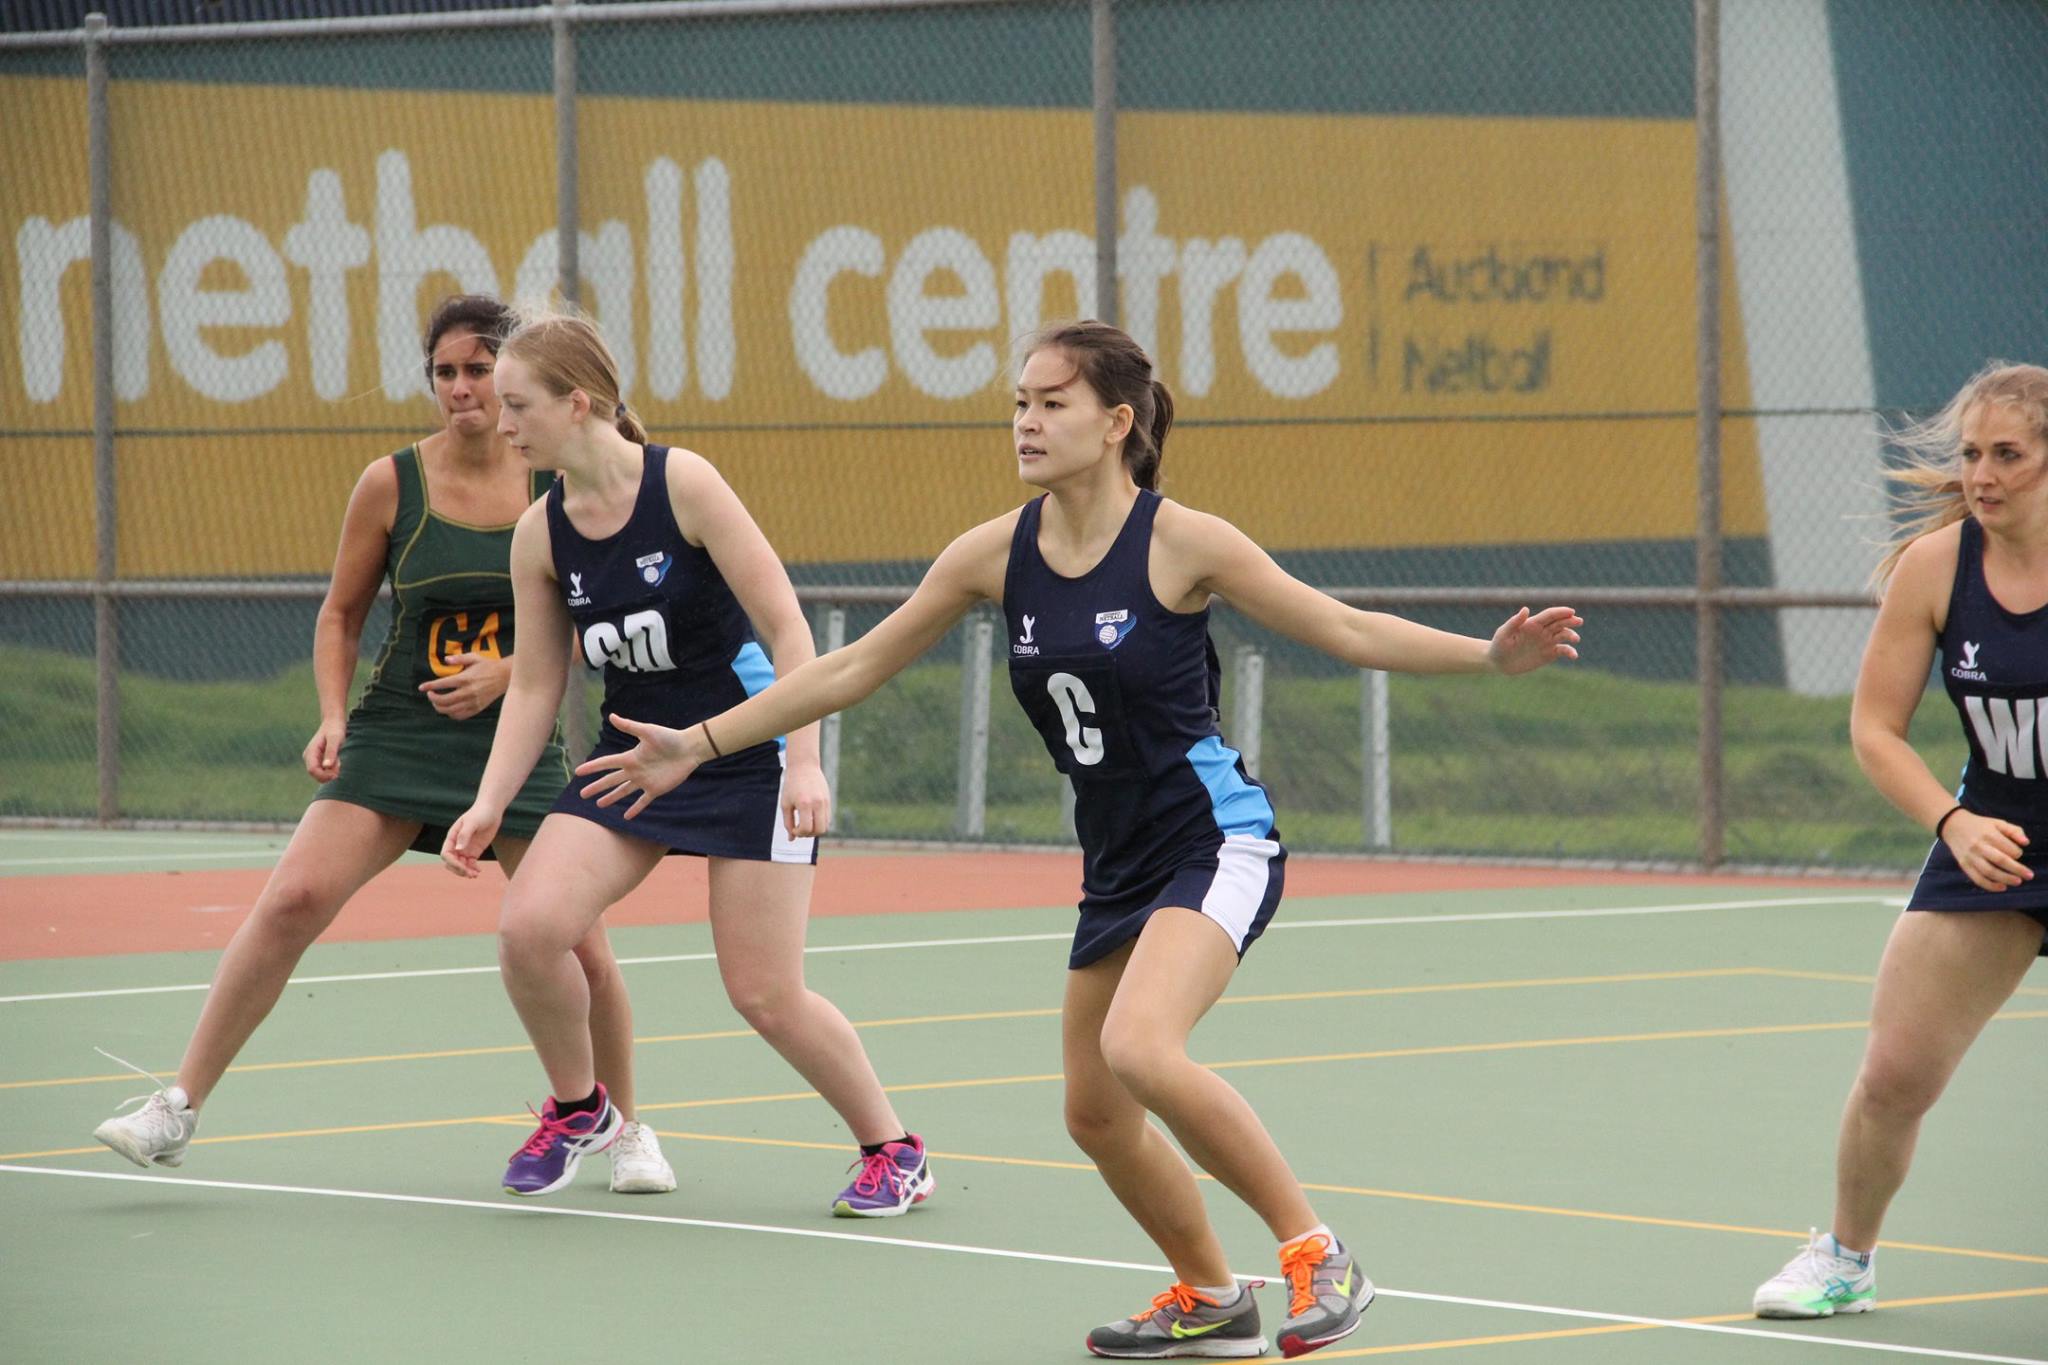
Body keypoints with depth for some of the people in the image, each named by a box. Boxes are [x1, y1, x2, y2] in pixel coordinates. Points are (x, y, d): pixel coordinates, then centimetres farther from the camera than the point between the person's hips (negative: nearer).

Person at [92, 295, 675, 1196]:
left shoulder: (555, 488, -1)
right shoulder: (391, 485, -2)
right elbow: (340, 615, 9)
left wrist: (505, 673, -12)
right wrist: (334, 716, -6)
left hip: (515, 740, 1)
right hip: (397, 737, -1)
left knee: (578, 945, -4)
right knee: (294, 897, -19)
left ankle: (625, 1129, 22)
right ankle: (179, 1108, -13)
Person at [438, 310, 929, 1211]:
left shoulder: (682, 484, -18)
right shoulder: (541, 534, -2)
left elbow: (785, 626, -16)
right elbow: (534, 685, 5)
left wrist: (805, 762, -22)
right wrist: (489, 804, -6)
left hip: (748, 753, -5)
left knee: (765, 996, -7)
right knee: (529, 927, -16)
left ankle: (892, 1151, 15)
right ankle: (578, 1106, 10)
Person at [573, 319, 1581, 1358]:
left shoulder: (1180, 543, -14)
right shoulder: (996, 554, 0)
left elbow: (1346, 630, -9)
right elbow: (853, 667, 9)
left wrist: (1490, 655, -22)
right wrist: (698, 744, 9)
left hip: (1216, 842, -7)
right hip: (1117, 863, 7)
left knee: (1139, 1046, -29)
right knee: (1094, 1115, 8)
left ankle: (1315, 1254, -16)